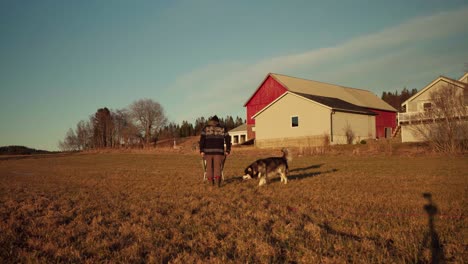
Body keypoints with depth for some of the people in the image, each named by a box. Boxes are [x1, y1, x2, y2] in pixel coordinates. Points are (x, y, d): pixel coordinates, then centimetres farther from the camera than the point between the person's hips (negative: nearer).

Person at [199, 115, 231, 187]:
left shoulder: (206, 128, 5)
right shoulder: (223, 129, 8)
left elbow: (202, 140, -3)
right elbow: (228, 140, 3)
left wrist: (201, 151, -4)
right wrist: (227, 151, 5)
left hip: (208, 151, 0)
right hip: (219, 151, 0)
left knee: (209, 166, 10)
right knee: (217, 166, -2)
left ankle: (211, 182, 12)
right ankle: (218, 182, -15)